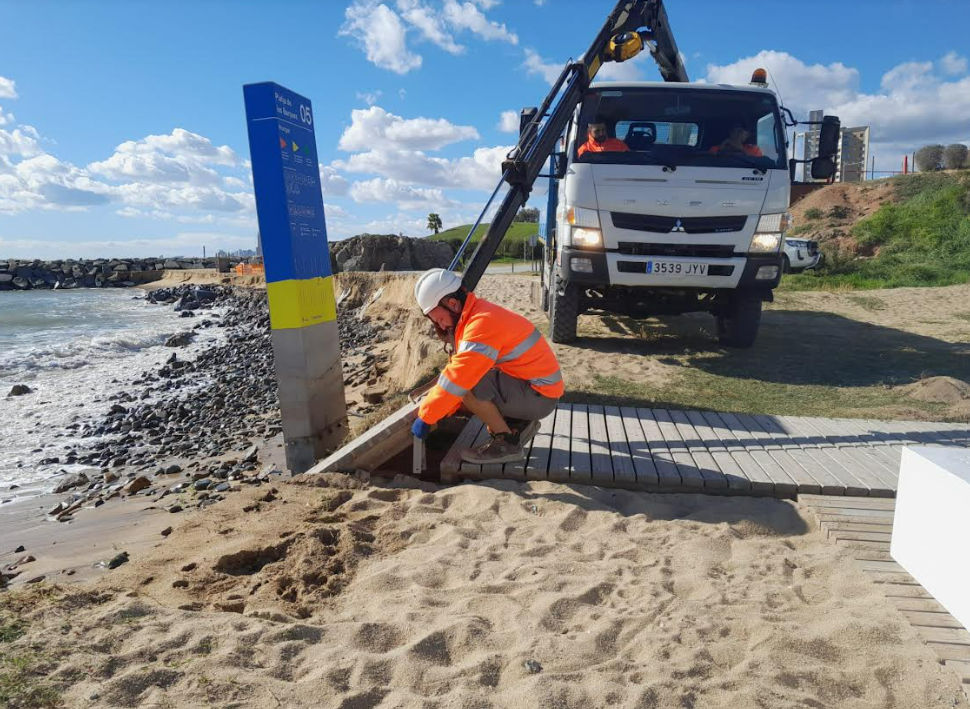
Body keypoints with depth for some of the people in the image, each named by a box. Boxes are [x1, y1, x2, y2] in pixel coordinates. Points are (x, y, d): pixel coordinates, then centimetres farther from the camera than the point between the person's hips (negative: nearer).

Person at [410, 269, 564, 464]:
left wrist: (426, 417, -16)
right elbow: (458, 369, 11)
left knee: (467, 385, -25)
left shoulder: (483, 323, -24)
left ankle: (507, 442, -8)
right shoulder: (474, 317, 7)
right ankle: (519, 423, 13)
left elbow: (457, 379, -26)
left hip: (538, 396, -10)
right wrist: (439, 413, 7)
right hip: (527, 385, 10)